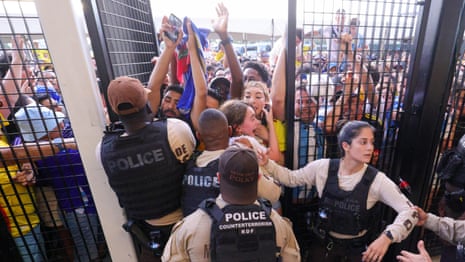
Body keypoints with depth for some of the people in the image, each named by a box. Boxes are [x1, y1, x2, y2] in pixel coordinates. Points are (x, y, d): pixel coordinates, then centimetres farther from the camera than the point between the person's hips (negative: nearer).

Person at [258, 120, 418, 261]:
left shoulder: (377, 180, -18)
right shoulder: (323, 167, -16)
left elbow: (409, 211, -16)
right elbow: (291, 179, -8)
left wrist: (387, 237, -31)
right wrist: (267, 164, -21)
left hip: (358, 248, 0)